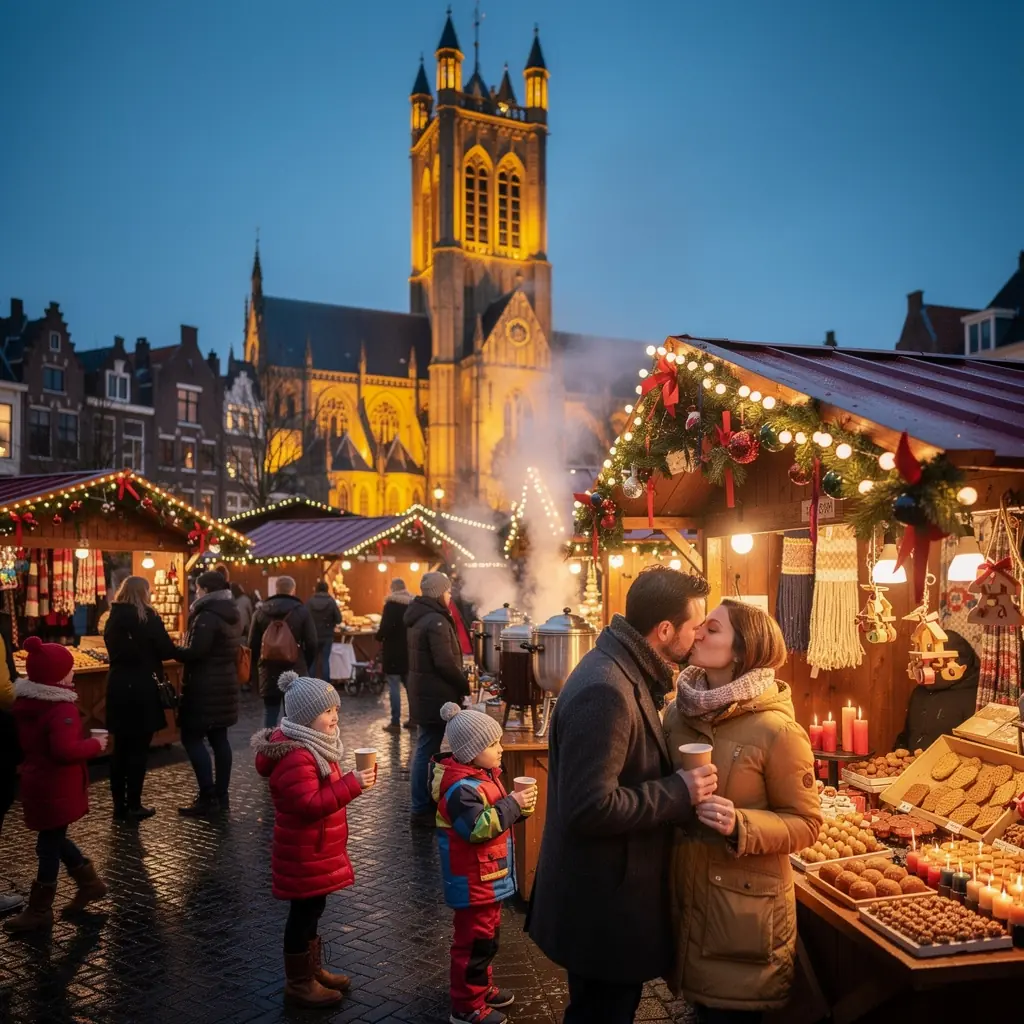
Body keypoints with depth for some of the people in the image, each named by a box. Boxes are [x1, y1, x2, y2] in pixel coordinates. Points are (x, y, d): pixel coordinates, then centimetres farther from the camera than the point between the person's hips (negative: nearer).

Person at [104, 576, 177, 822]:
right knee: (138, 748, 2)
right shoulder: (148, 617, -11)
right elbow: (167, 652, -9)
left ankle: (119, 805, 17)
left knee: (120, 747, 12)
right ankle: (133, 806, 6)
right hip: (142, 687, -6)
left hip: (118, 686, 6)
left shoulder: (113, 618, 7)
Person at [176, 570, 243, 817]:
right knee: (219, 738, 11)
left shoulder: (207, 616, -17)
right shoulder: (231, 615, 12)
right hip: (225, 683, 9)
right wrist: (184, 649, 19)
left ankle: (208, 797, -5)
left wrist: (173, 651, -6)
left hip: (205, 687, -9)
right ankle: (221, 795, 16)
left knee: (192, 737, -3)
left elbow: (195, 652, -23)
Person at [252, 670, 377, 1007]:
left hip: (317, 850, 10)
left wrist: (354, 780, 11)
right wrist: (351, 785, -36)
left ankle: (314, 969, 37)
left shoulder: (313, 746, 8)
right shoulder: (296, 757, -27)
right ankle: (298, 983, 20)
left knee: (313, 909, 21)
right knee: (303, 912, 4)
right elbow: (310, 805, -34)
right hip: (304, 854, -10)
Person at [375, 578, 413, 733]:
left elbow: (385, 627, -21)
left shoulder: (391, 604, -14)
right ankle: (413, 718, 20)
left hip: (394, 651, -7)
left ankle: (395, 723, -3)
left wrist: (378, 637, -3)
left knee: (394, 687, -4)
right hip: (410, 650, 7)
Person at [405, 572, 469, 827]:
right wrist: (465, 686, -8)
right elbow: (445, 663, -23)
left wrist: (459, 684, 15)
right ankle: (422, 810, 3)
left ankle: (424, 801, 28)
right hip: (435, 696, -10)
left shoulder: (419, 617, 12)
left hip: (424, 693, 10)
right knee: (427, 750, -4)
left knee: (426, 748, 17)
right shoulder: (436, 621, -19)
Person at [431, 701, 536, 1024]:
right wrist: (512, 804, -28)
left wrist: (519, 806, -4)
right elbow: (478, 827, -33)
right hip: (473, 881, -10)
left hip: (489, 876, 10)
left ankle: (481, 987, 40)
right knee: (475, 941, 2)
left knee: (486, 937, 23)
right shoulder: (462, 787, -26)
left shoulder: (483, 775, 6)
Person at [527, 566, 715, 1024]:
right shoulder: (606, 691, -29)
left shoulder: (625, 670, 3)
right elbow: (590, 808, -31)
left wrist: (677, 778, 1)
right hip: (602, 904, -10)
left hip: (611, 889, 10)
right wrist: (680, 793, -24)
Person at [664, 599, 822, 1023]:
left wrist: (740, 826, -25)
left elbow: (806, 823, -11)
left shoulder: (777, 730, -18)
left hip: (744, 903, -5)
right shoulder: (679, 711, -2)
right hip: (685, 889, 5)